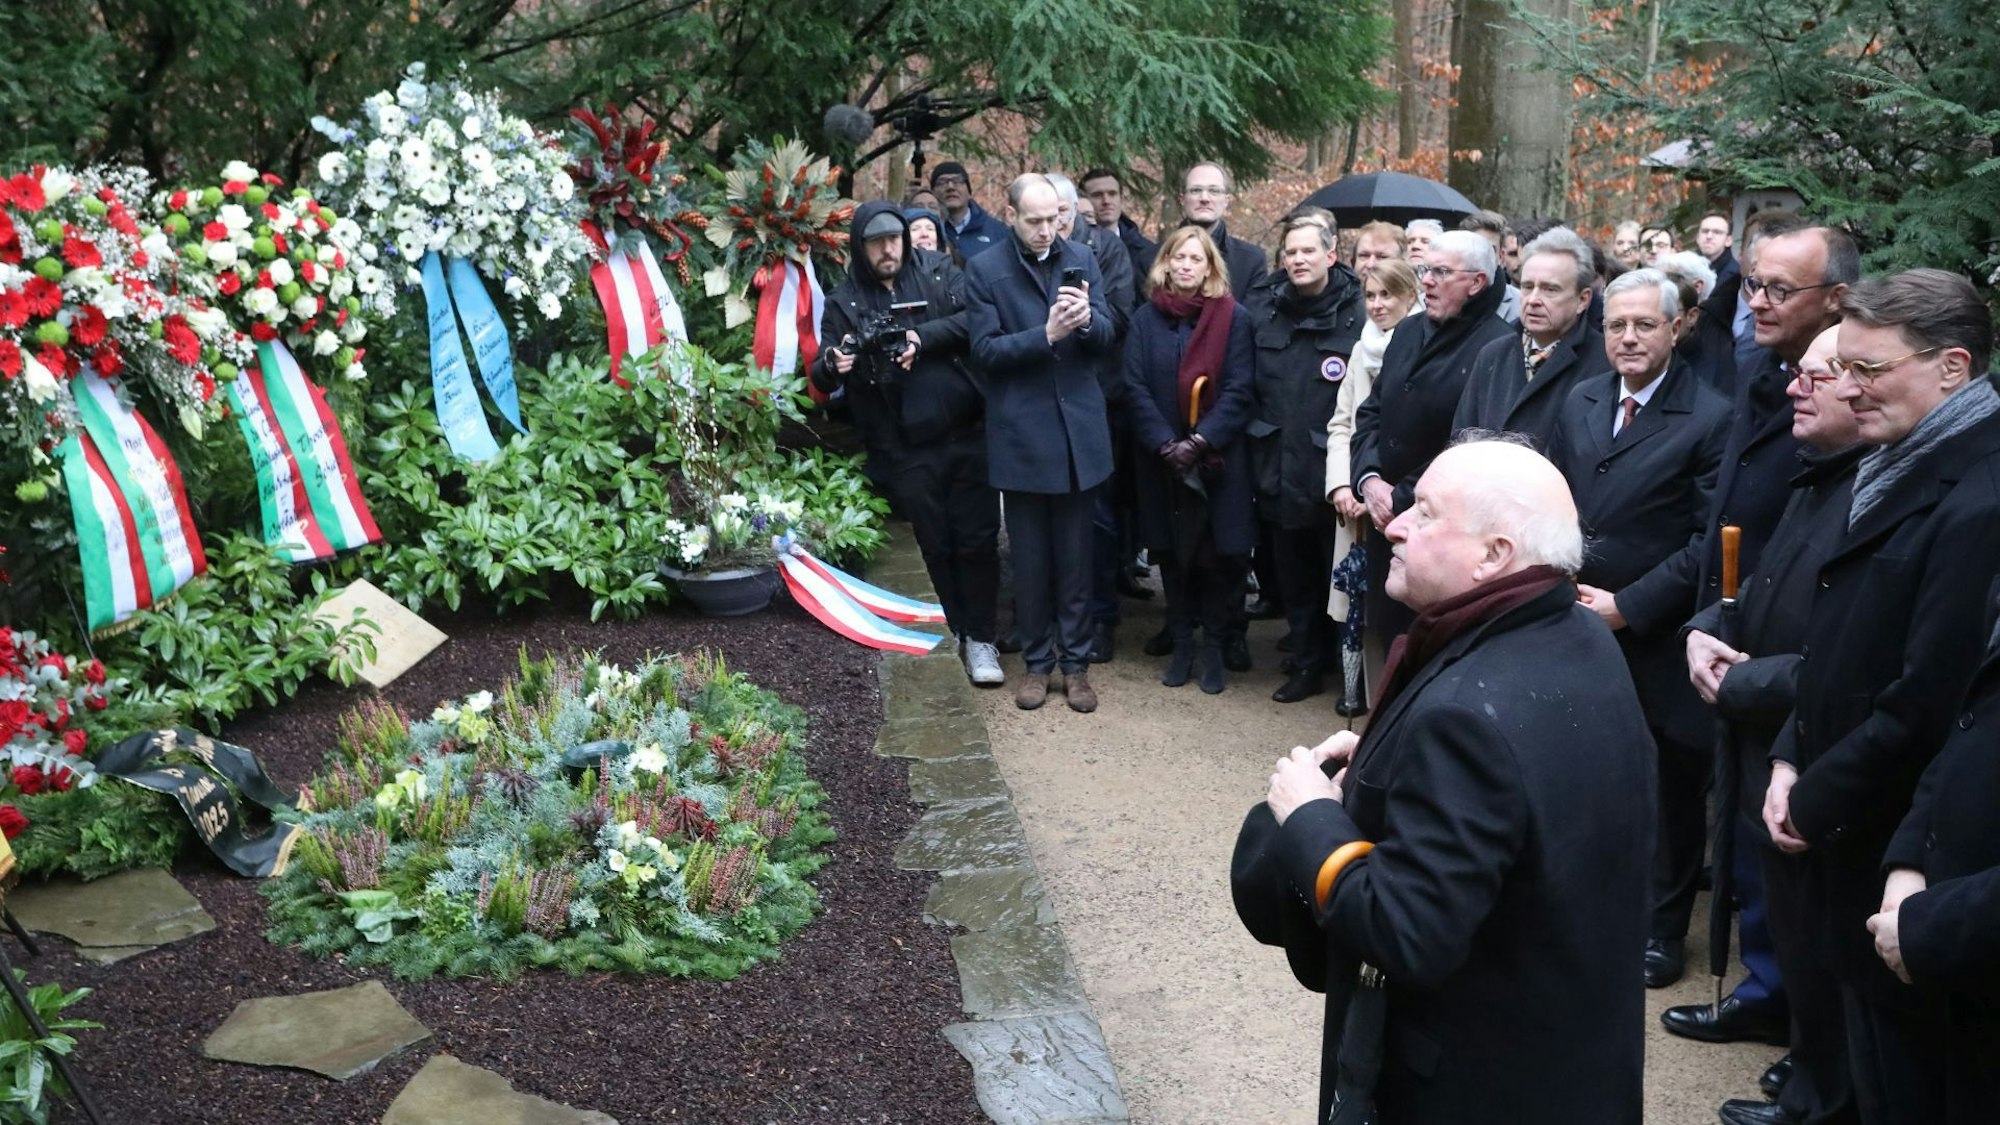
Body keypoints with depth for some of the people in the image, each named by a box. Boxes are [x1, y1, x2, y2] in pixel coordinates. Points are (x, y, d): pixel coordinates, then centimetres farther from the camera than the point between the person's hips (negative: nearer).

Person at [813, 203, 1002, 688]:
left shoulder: (937, 272, 4)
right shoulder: (844, 301, 3)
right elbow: (822, 378, -2)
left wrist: (923, 337, -18)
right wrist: (832, 366, -25)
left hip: (968, 432, 0)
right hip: (906, 450, 0)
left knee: (977, 538, 2)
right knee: (936, 546, 10)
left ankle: (979, 638, 12)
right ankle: (959, 630, 23)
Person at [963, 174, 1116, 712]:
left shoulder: (1082, 260, 6)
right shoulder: (985, 271, -3)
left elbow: (1106, 337, 3)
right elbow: (985, 349, -9)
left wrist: (1087, 320, -20)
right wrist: (1046, 334, -23)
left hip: (1079, 430, 2)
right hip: (1021, 435, -2)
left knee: (1075, 555, 8)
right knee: (1030, 557, 8)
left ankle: (1075, 662, 19)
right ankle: (1037, 661, 21)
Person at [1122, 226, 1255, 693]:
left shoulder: (1233, 318, -2)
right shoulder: (1146, 318, 3)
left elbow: (1238, 391, -7)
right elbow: (1136, 388, -3)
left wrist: (1199, 442, -17)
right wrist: (1167, 445, -15)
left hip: (1218, 461, -2)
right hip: (1161, 460, 2)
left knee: (1216, 553, 1)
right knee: (1172, 552, 8)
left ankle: (1213, 647, 14)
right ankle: (1181, 644, 20)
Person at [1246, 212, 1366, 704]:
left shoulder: (1356, 313, -9)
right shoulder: (1264, 311, 7)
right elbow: (1249, 387, 15)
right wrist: (1260, 442, 9)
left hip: (1333, 470, -5)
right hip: (1281, 471, 5)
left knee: (1340, 571, 6)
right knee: (1293, 574, 13)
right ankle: (1307, 664, 26)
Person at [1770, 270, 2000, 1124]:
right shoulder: (1897, 469, 8)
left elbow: (1927, 706, -24)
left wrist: (1815, 803, -13)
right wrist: (1792, 760, 5)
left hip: (1902, 861, -9)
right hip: (1850, 835, 9)